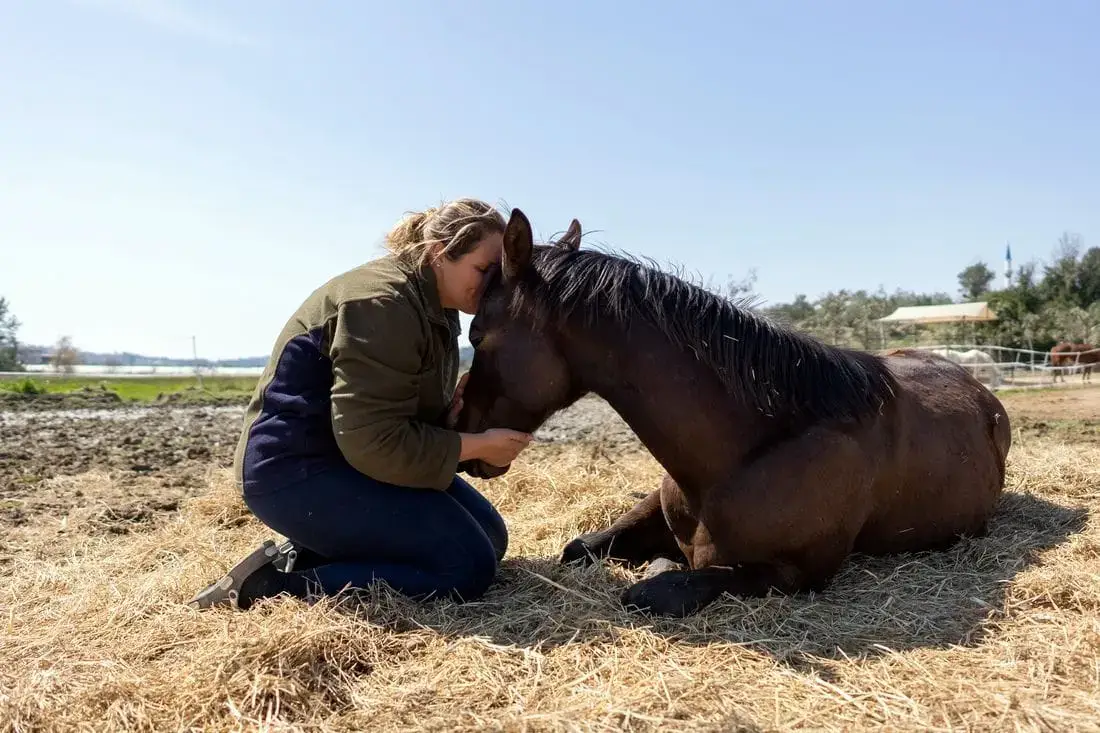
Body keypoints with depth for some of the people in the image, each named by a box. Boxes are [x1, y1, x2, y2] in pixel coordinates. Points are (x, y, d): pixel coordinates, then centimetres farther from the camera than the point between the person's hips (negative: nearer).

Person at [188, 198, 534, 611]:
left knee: (489, 536, 10)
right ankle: (276, 583, -12)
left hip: (350, 453, 11)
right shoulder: (383, 304, -23)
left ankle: (304, 554, 6)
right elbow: (376, 443, -28)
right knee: (468, 565, -17)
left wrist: (453, 412, -6)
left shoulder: (433, 307, 9)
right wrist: (477, 445, -20)